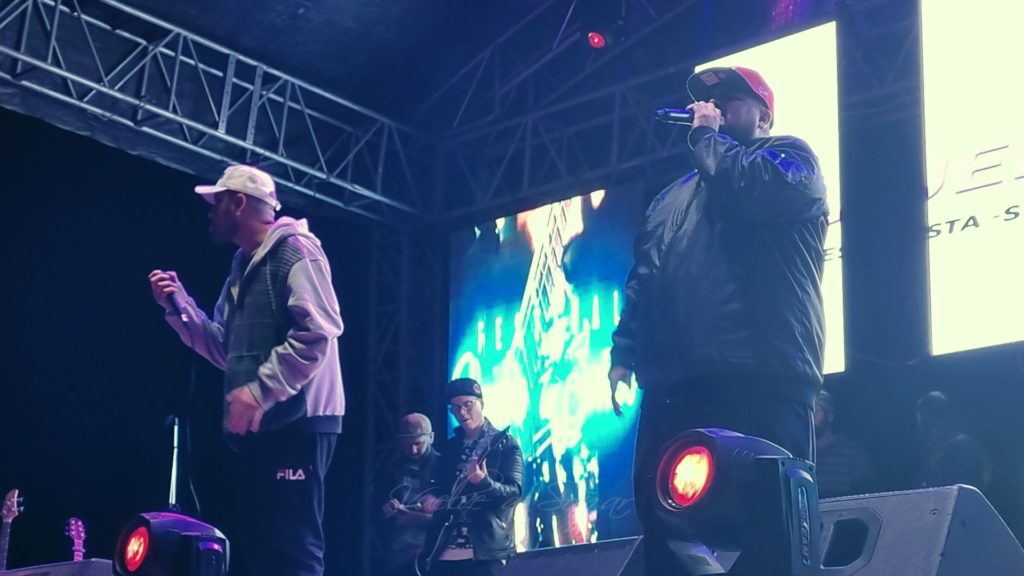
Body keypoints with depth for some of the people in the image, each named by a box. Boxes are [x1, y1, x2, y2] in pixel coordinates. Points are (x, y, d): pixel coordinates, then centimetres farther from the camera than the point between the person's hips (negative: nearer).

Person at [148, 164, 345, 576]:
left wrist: (259, 390, -21)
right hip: (258, 428, 10)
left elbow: (318, 330, -20)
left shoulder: (294, 249, -6)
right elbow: (226, 352, 23)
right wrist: (179, 305, 12)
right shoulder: (244, 267, 23)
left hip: (296, 425, -10)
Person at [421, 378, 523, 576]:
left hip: (486, 550, -5)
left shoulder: (505, 444, 0)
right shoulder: (449, 447, 17)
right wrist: (432, 499, -2)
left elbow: (515, 491, -10)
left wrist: (484, 482, -29)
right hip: (445, 550, 5)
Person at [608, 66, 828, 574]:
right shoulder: (674, 195, 32)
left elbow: (753, 188, -13)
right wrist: (623, 354, 10)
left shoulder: (789, 156, 12)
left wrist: (709, 136, 5)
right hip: (674, 385, 7)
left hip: (759, 379, -7)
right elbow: (642, 279, 25)